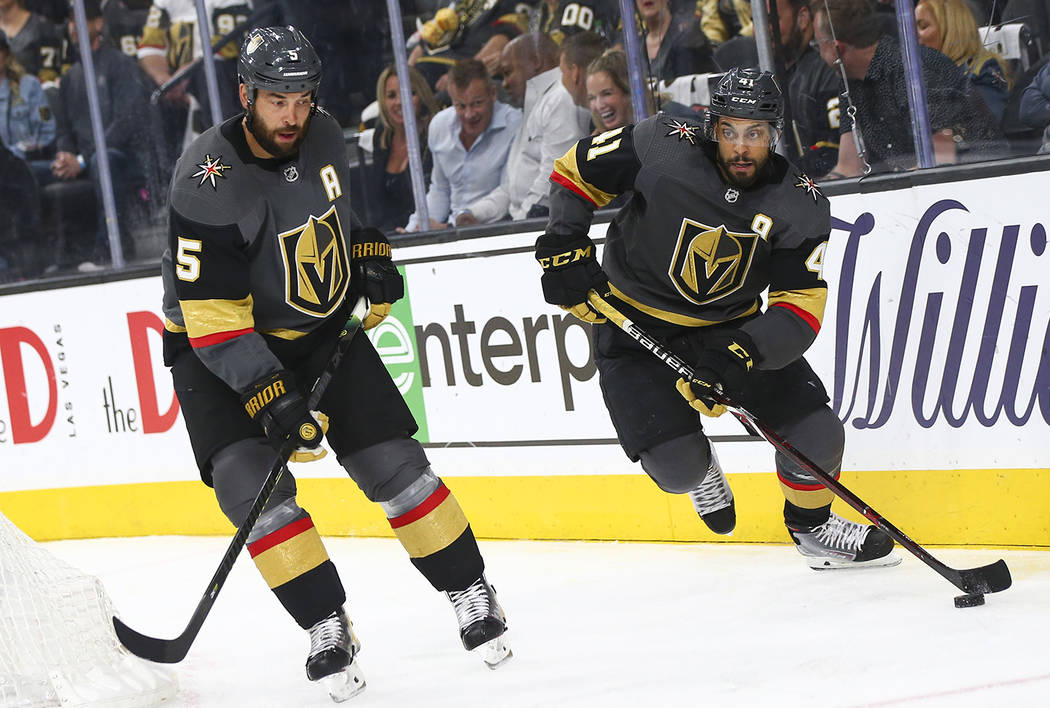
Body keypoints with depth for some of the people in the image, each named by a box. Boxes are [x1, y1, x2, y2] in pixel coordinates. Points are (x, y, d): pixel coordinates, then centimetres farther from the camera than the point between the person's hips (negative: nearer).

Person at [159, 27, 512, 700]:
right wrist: (269, 395, -34)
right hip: (220, 345, -4)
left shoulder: (324, 135, -8)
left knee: (394, 465, -2)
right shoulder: (208, 182, -27)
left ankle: (472, 596, 12)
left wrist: (373, 255, 5)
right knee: (251, 484, -21)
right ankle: (329, 631, -10)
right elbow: (212, 314, -28)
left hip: (324, 330, 4)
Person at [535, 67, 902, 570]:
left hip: (731, 326, 3)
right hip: (635, 326, -3)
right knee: (677, 467, -18)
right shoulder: (662, 149, -21)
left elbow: (800, 308, -18)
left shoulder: (800, 206, -15)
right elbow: (574, 171, -5)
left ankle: (811, 526, 24)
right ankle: (698, 465, 22)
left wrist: (740, 352, -34)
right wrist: (564, 248, -14)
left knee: (816, 434, -10)